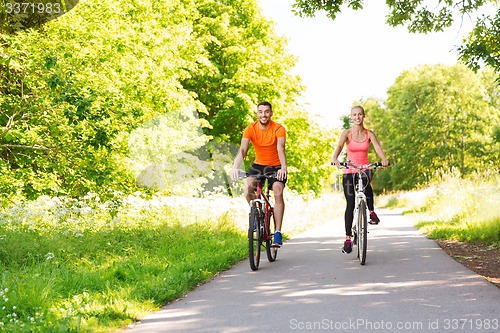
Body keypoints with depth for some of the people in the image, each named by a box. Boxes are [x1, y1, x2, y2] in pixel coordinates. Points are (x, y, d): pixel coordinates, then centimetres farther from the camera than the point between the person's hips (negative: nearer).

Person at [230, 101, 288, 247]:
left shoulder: (279, 129, -16)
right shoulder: (250, 129, -12)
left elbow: (280, 149, -31)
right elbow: (242, 149, -24)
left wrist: (283, 168, -49)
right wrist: (235, 167, -43)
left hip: (275, 167, -2)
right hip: (258, 165, 2)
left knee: (278, 193, -23)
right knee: (248, 189, -23)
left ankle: (278, 232, -17)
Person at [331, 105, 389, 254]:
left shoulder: (369, 134, 2)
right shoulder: (347, 133, -2)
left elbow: (378, 148, -13)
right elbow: (339, 146, -20)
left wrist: (384, 159, -35)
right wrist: (335, 158, -42)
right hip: (349, 171, 0)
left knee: (366, 182, -36)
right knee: (350, 205, -4)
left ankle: (371, 211, -16)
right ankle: (348, 238, 4)